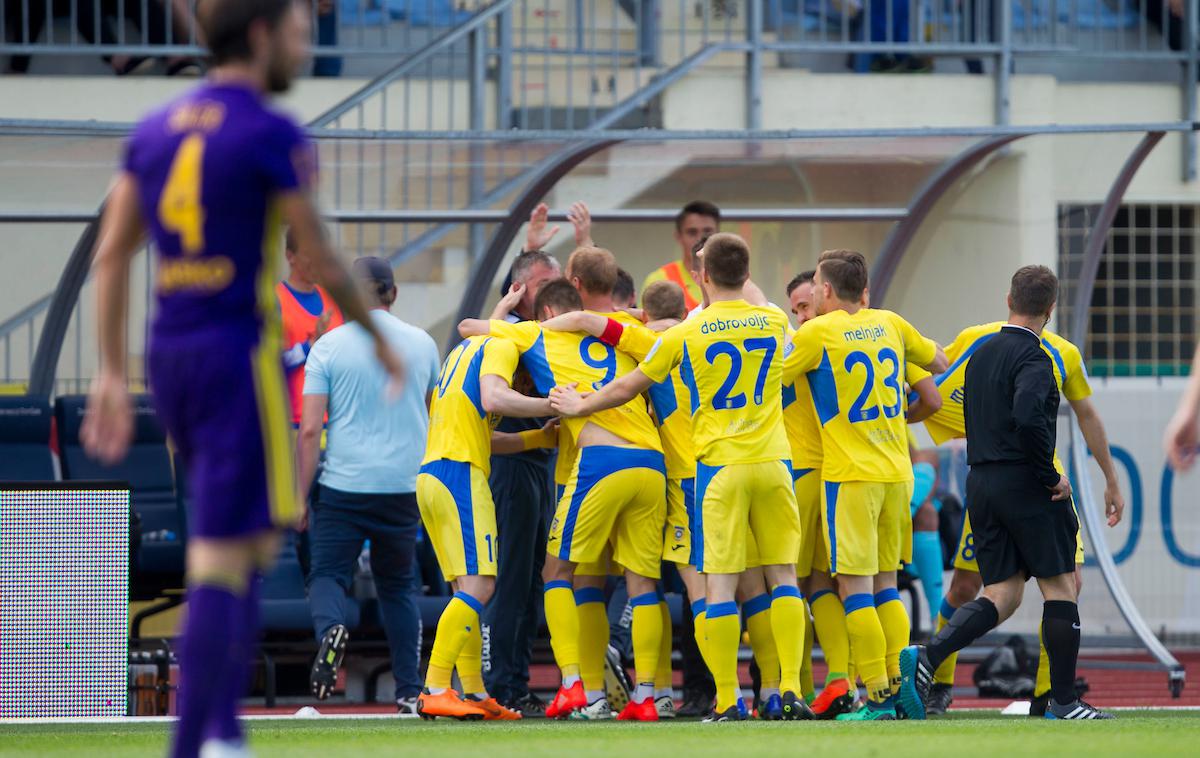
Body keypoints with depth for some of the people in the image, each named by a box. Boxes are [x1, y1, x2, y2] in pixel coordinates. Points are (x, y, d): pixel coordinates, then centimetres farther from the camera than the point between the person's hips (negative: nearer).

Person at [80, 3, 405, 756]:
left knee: (254, 547, 19)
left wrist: (113, 377, 10)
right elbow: (323, 264, -8)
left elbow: (112, 255, 9)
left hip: (170, 355, 8)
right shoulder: (272, 136, -11)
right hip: (240, 355, -8)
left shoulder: (155, 129, 11)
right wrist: (381, 339, 9)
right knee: (222, 567, -7)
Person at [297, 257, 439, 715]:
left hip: (343, 485, -3)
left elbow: (310, 429, -7)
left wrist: (299, 497, -1)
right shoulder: (422, 344, 6)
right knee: (397, 587, 15)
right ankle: (409, 691, 10)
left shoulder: (329, 346, -3)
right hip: (405, 485, 3)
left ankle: (330, 629, -28)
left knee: (327, 576, 5)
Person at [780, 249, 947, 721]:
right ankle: (900, 686, 6)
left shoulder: (815, 334, -7)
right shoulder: (889, 324, 9)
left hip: (849, 475, -6)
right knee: (885, 585, 13)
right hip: (897, 471, 6)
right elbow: (938, 361, 25)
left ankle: (878, 699, -9)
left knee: (855, 588, -4)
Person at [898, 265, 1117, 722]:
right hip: (1025, 483, -7)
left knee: (1002, 595, 7)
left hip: (980, 482, 7)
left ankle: (926, 658, -14)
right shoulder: (1032, 358, -11)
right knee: (1061, 586, 3)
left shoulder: (980, 356, 15)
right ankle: (1063, 702, 4)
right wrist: (1051, 477, -16)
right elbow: (1028, 417, -27)